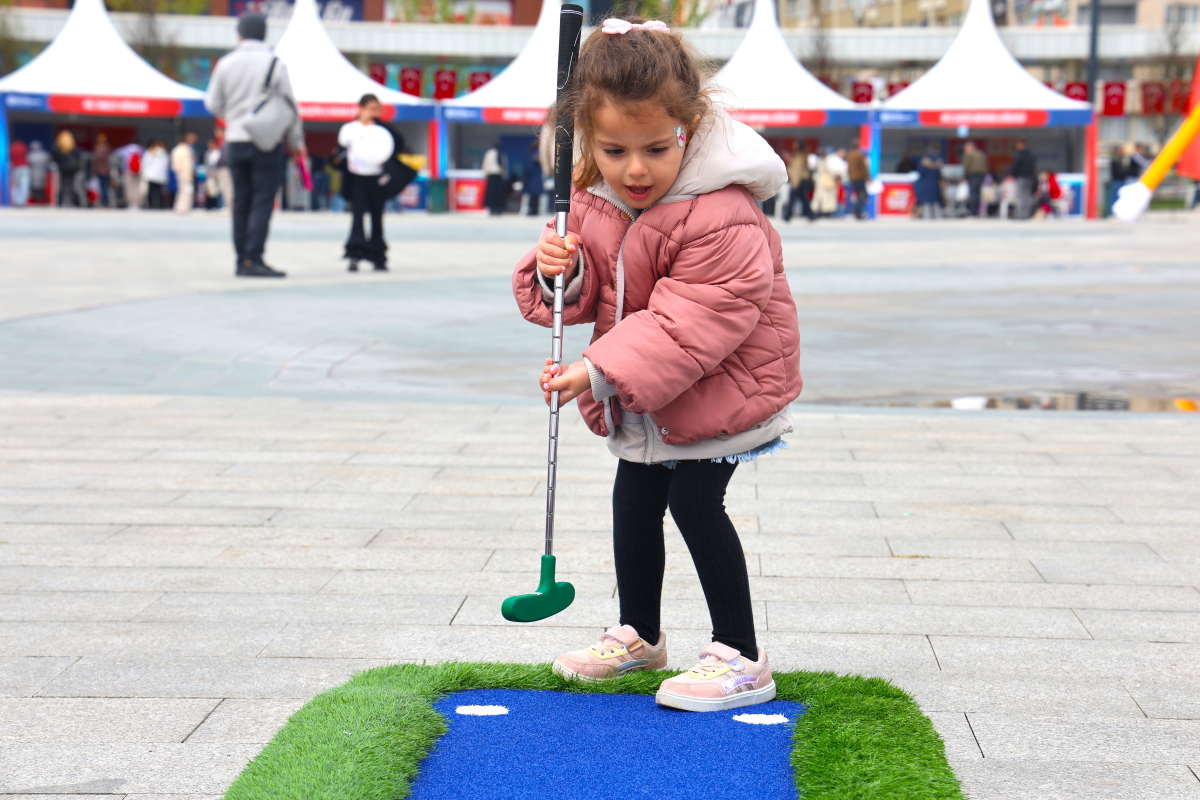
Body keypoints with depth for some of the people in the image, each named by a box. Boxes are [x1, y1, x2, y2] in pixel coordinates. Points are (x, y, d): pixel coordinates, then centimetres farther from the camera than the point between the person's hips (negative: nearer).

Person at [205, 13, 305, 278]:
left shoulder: (225, 64, 3)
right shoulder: (274, 64, -6)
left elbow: (214, 104, 10)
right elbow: (289, 104, -2)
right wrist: (295, 142, 8)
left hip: (235, 140, 4)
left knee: (241, 201, 9)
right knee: (262, 201, -4)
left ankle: (242, 260, 10)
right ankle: (253, 260, -12)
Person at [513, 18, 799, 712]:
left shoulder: (720, 219, -31)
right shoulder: (592, 204, -6)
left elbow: (690, 322, -34)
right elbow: (591, 295, 5)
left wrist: (603, 372, -37)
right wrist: (558, 273, -20)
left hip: (722, 385, -8)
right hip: (644, 396, 8)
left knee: (695, 501, -12)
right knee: (634, 499, 17)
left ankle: (741, 657, 0)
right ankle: (639, 634, 37)